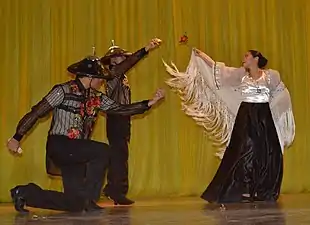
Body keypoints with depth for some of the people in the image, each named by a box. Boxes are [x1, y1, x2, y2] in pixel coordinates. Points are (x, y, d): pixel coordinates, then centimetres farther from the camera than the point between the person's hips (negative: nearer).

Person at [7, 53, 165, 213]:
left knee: (74, 205, 6)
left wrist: (150, 103, -5)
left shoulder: (96, 97, 8)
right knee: (102, 151, -24)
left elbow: (121, 109, 3)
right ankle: (89, 199, -10)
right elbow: (36, 112, -9)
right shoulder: (64, 91, -10)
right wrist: (17, 138, -9)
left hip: (76, 151, 7)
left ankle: (25, 193, 21)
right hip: (59, 146, -7)